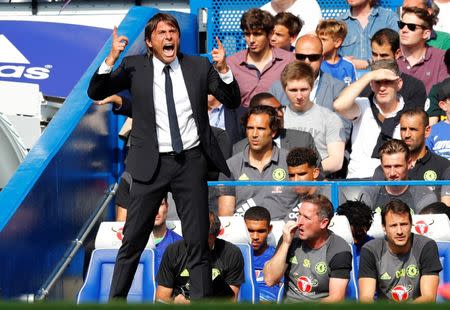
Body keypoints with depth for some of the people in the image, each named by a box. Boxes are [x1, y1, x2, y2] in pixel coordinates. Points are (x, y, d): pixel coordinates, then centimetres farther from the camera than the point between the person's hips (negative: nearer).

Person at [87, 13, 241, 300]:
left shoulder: (199, 66, 5)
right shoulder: (134, 66, 1)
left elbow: (232, 102, 6)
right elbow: (95, 93, -3)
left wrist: (223, 69, -11)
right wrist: (111, 59, -17)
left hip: (192, 162, 1)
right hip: (152, 164, -1)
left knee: (198, 242, 5)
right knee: (132, 241, 3)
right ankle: (116, 299, 14)